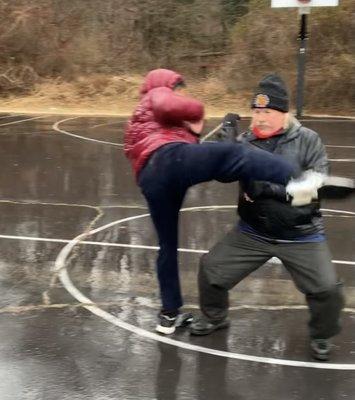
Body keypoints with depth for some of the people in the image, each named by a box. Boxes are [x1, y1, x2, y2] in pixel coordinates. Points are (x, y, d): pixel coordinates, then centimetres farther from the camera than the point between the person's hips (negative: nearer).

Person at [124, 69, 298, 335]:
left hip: (150, 180, 7)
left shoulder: (139, 123, 46)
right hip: (169, 157, -7)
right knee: (234, 154, -25)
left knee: (168, 245, 17)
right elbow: (170, 106, -1)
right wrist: (195, 116, 15)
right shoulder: (158, 94, 23)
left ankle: (169, 314, 24)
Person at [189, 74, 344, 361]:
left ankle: (321, 336, 19)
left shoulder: (308, 141, -9)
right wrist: (228, 145, -26)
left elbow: (315, 186, -16)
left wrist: (275, 189, -27)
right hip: (253, 233, 3)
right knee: (212, 269, 4)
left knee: (327, 290, -11)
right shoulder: (246, 141, -1)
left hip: (301, 237, -2)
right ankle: (214, 317, 33)